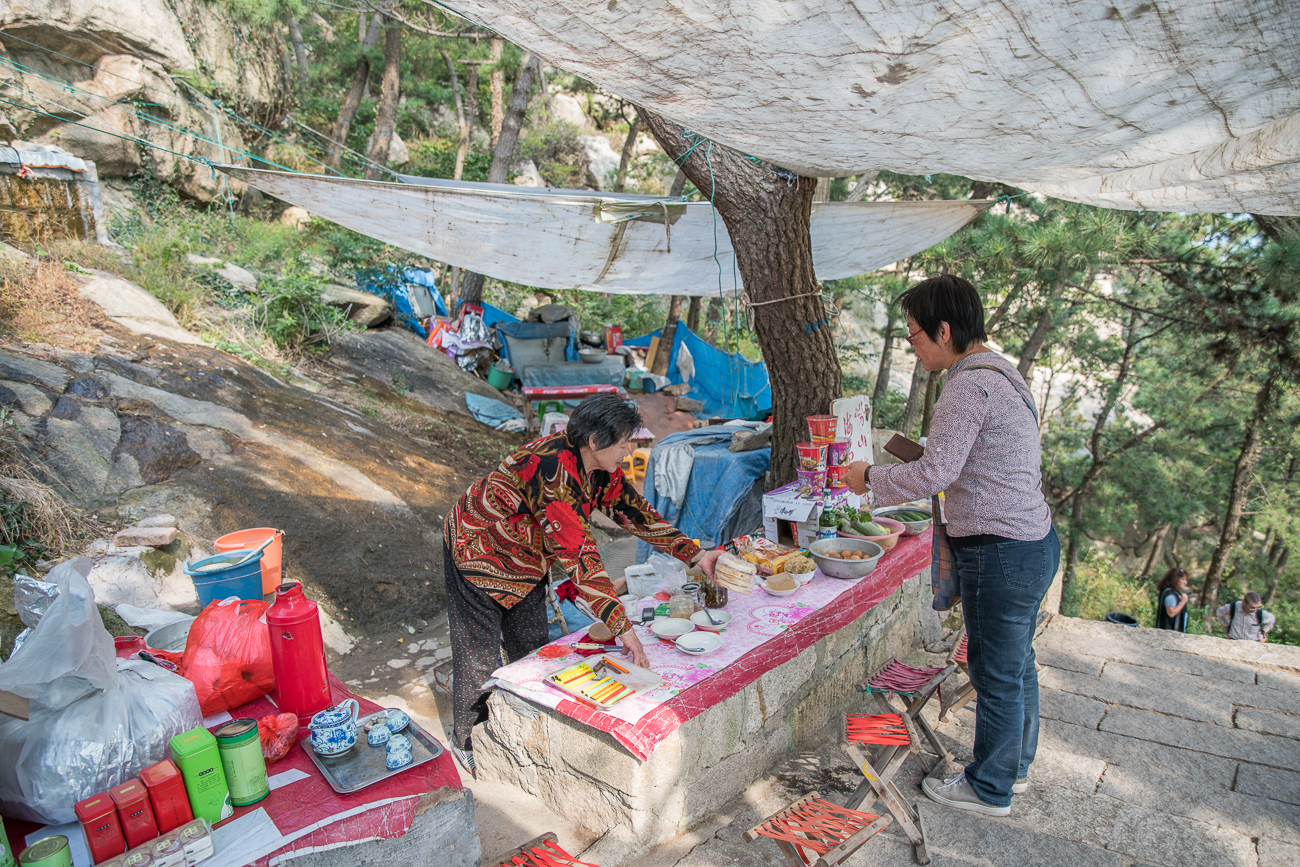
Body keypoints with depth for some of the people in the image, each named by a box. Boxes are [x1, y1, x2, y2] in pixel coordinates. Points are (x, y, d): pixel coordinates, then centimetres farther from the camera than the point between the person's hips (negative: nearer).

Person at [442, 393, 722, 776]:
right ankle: (468, 741, 25)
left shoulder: (600, 468, -11)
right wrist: (621, 625, -39)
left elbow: (634, 510, -1)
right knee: (480, 649, 4)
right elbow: (577, 553, -40)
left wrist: (694, 554, -6)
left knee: (530, 644, 14)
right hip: (478, 550, -8)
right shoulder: (552, 469, -38)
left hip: (526, 558, 8)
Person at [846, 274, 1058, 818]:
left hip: (1001, 554, -10)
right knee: (1016, 663, 22)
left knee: (996, 675, 6)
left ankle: (989, 790, 24)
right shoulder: (1001, 374, 12)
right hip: (1032, 542, 10)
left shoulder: (969, 385, -20)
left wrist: (872, 478, -9)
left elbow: (936, 473, -23)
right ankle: (1015, 766, 40)